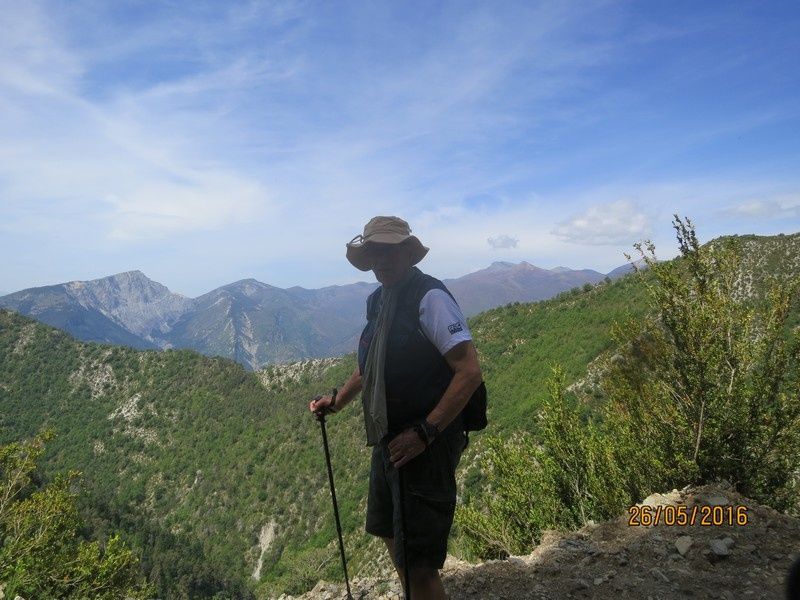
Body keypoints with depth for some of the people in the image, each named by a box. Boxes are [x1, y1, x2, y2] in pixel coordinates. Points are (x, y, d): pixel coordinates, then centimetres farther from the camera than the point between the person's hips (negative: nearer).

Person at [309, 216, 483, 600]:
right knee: (392, 537, 24)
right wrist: (337, 401, 18)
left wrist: (424, 433, -24)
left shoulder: (430, 297, -17)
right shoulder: (379, 300, 9)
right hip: (388, 441, 9)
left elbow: (470, 372, -23)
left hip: (424, 447, -9)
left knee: (418, 565, -4)